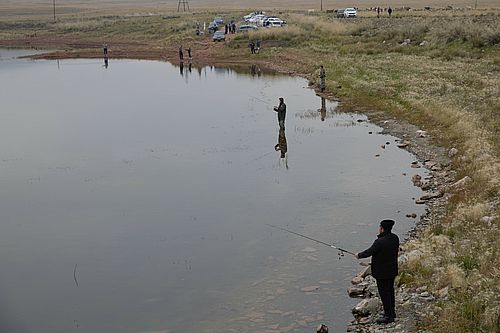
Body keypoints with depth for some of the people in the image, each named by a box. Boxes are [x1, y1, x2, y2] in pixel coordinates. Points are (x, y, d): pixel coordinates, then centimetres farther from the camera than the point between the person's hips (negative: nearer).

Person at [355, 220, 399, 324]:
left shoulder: (380, 242, -26)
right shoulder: (395, 238, -1)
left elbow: (369, 252, -18)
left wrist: (359, 255, 1)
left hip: (382, 272, -8)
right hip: (392, 270, 9)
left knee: (384, 293, 1)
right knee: (390, 291, 20)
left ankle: (388, 316, 6)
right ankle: (391, 312, 32)